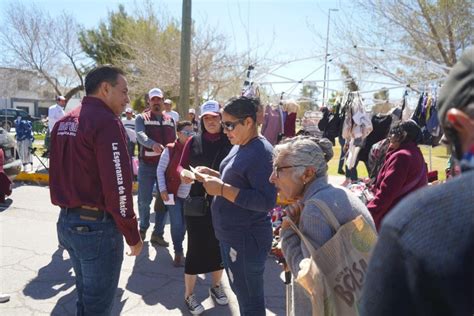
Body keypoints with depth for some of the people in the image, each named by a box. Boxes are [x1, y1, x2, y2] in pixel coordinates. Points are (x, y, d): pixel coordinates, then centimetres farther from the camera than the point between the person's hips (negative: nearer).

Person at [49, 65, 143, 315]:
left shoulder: (63, 122, 11)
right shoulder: (106, 121, -17)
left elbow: (60, 175, 15)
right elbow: (118, 186, -21)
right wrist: (133, 236, -12)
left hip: (66, 222, 9)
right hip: (97, 226, -8)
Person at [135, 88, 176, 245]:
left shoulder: (170, 120, 13)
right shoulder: (142, 118, 0)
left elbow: (175, 141, 17)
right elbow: (140, 135, -20)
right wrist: (153, 144, -41)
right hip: (147, 165, -3)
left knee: (164, 200, 6)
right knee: (144, 200, 4)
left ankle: (157, 234, 19)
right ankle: (143, 227, 29)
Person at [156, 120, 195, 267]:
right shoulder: (170, 149, -8)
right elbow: (160, 170, -4)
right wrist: (162, 189, -11)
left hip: (189, 195, 3)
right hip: (173, 194, -3)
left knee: (185, 224, 14)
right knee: (177, 224, 0)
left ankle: (178, 247, 37)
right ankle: (178, 252, 19)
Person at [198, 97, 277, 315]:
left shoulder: (261, 152, -21)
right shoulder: (239, 146, 9)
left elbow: (267, 201, -28)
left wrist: (222, 189, -28)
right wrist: (215, 176, 2)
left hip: (247, 240, -10)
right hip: (231, 236, 10)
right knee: (240, 291, 25)